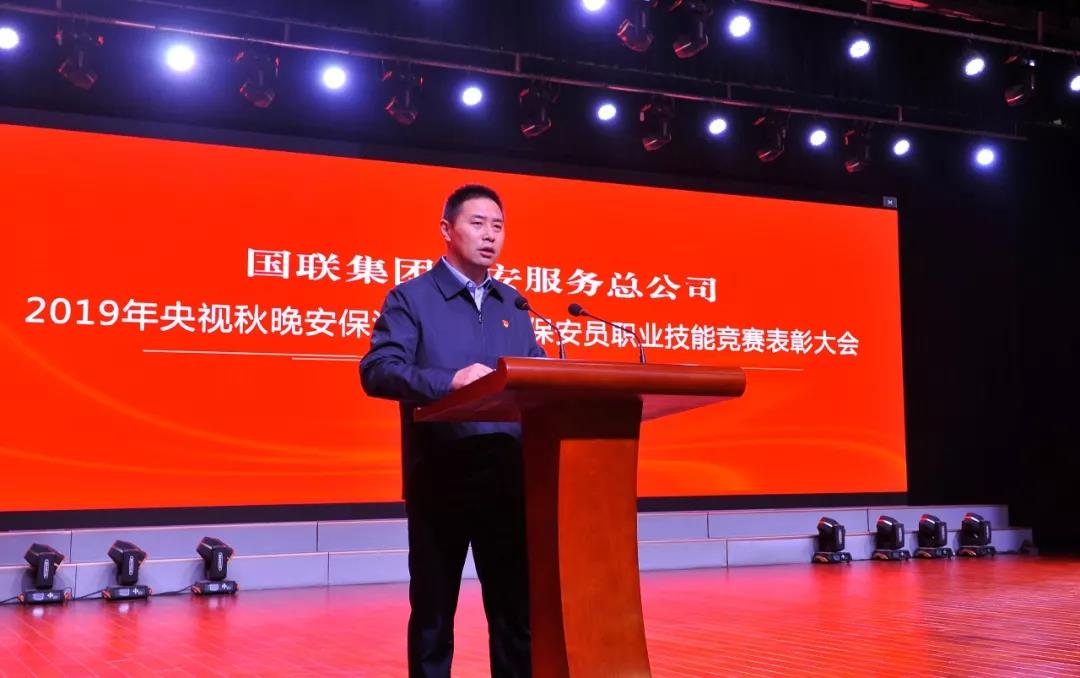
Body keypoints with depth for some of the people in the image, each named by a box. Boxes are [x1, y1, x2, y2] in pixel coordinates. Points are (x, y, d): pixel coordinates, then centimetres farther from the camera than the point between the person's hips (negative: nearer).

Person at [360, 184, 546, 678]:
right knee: (433, 607, 7)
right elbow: (376, 370, -14)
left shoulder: (512, 304, 15)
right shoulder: (411, 298, -2)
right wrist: (449, 382, -28)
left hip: (509, 473, 5)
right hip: (439, 474, -4)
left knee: (517, 603, 9)